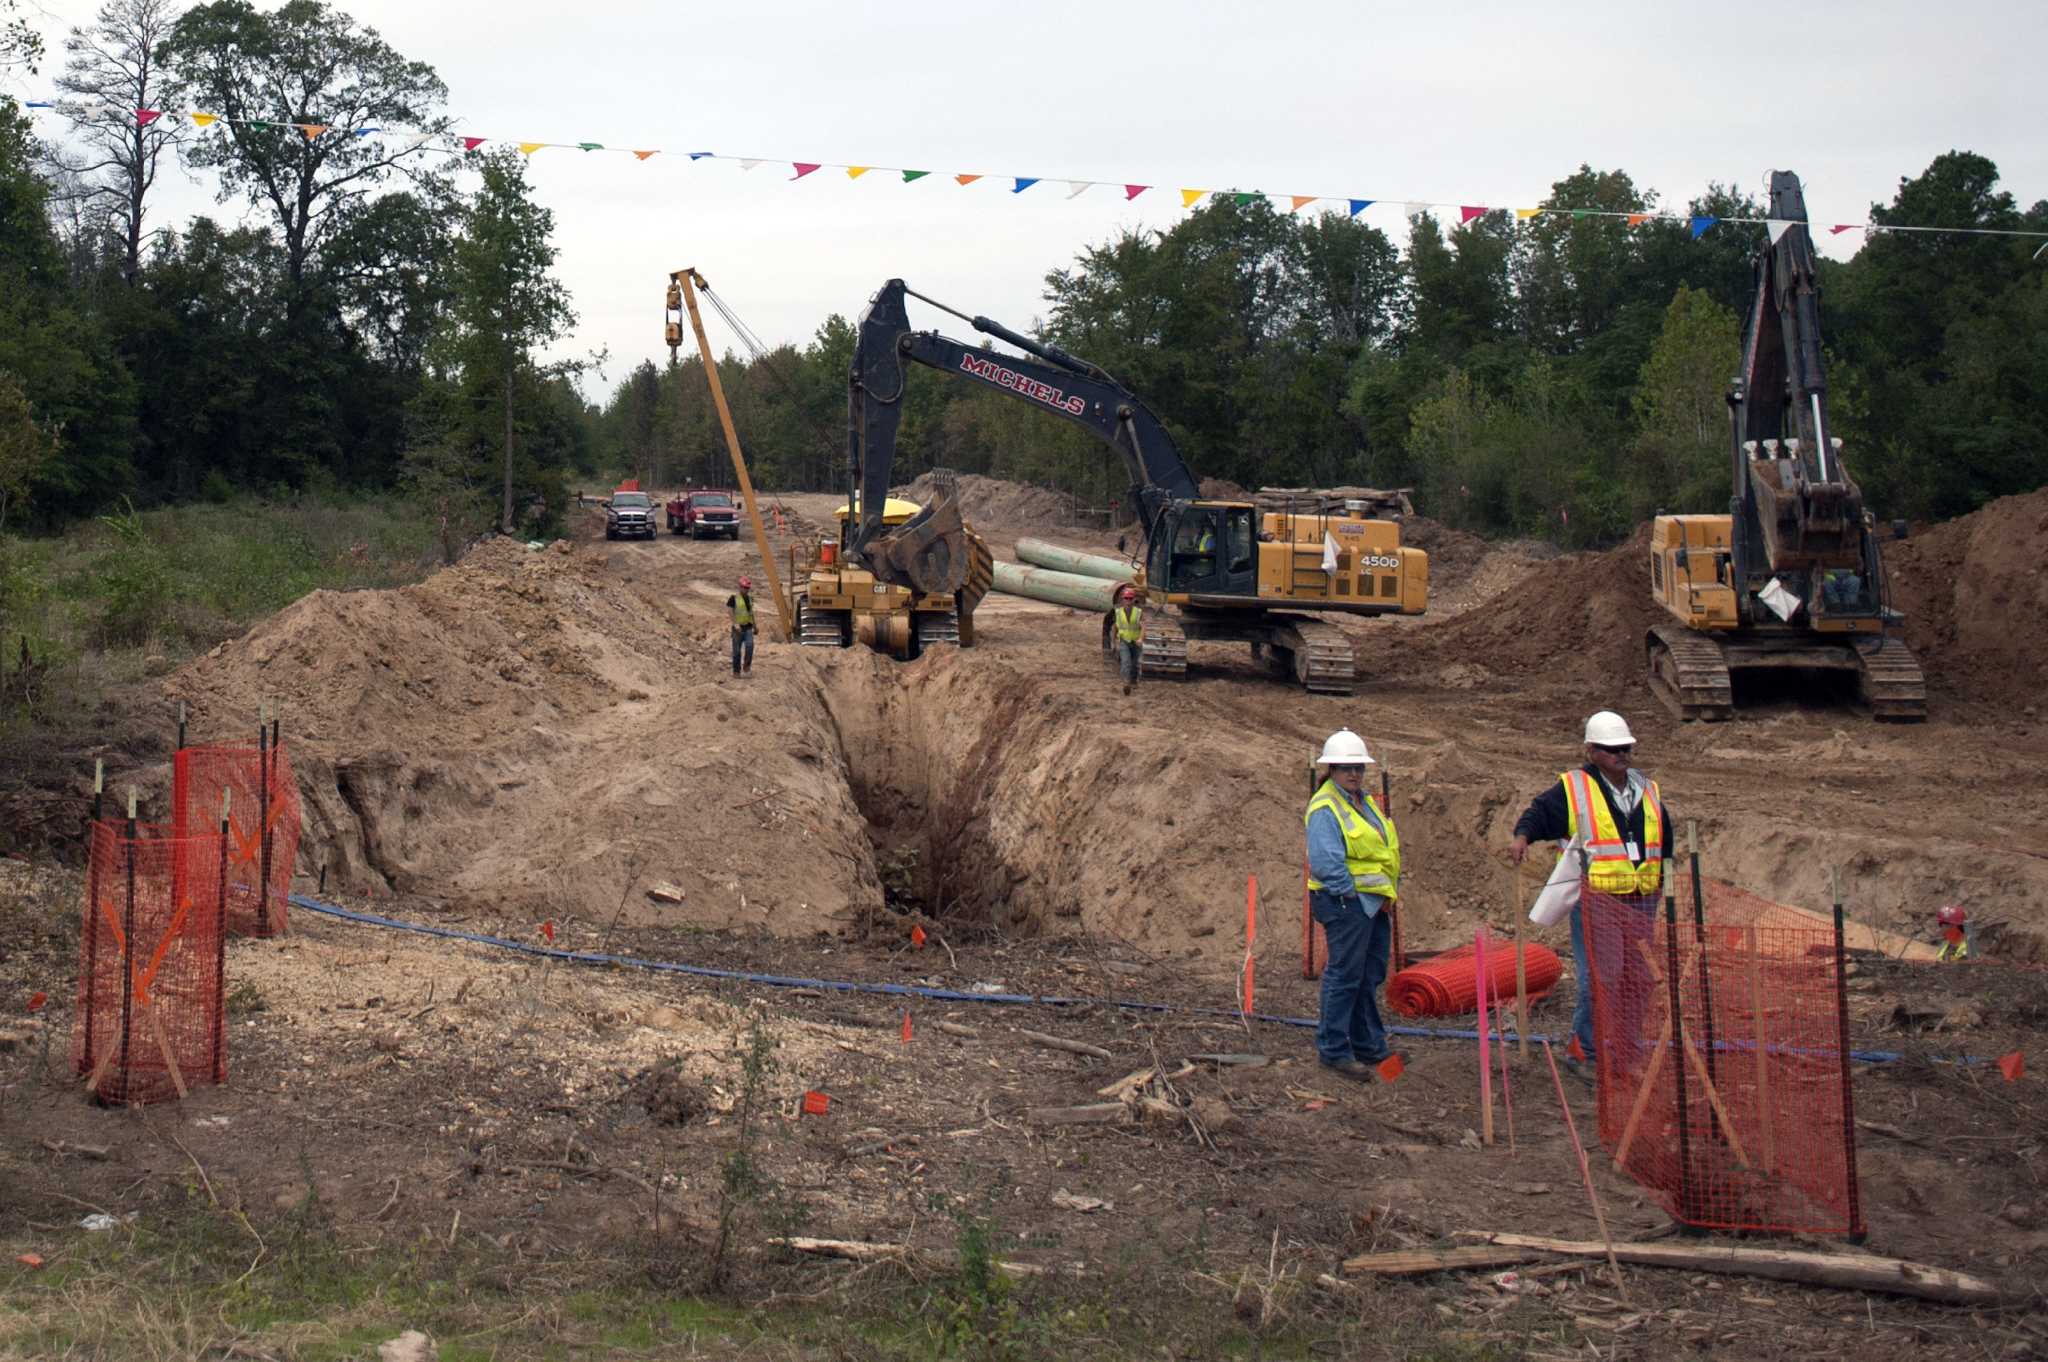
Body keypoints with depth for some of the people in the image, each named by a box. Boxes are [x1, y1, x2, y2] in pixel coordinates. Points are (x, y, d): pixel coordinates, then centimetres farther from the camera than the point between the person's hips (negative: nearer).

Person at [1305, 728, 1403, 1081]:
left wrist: (1391, 889, 11)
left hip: (1374, 903, 10)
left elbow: (1387, 849, 22)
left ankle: (1369, 1045, 27)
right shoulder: (1325, 809, -15)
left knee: (1371, 977, 16)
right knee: (1344, 976, -6)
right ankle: (1333, 1049, 1)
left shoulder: (1365, 802, 15)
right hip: (1345, 903, -10)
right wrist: (1352, 893, -18)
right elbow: (1326, 863, -23)